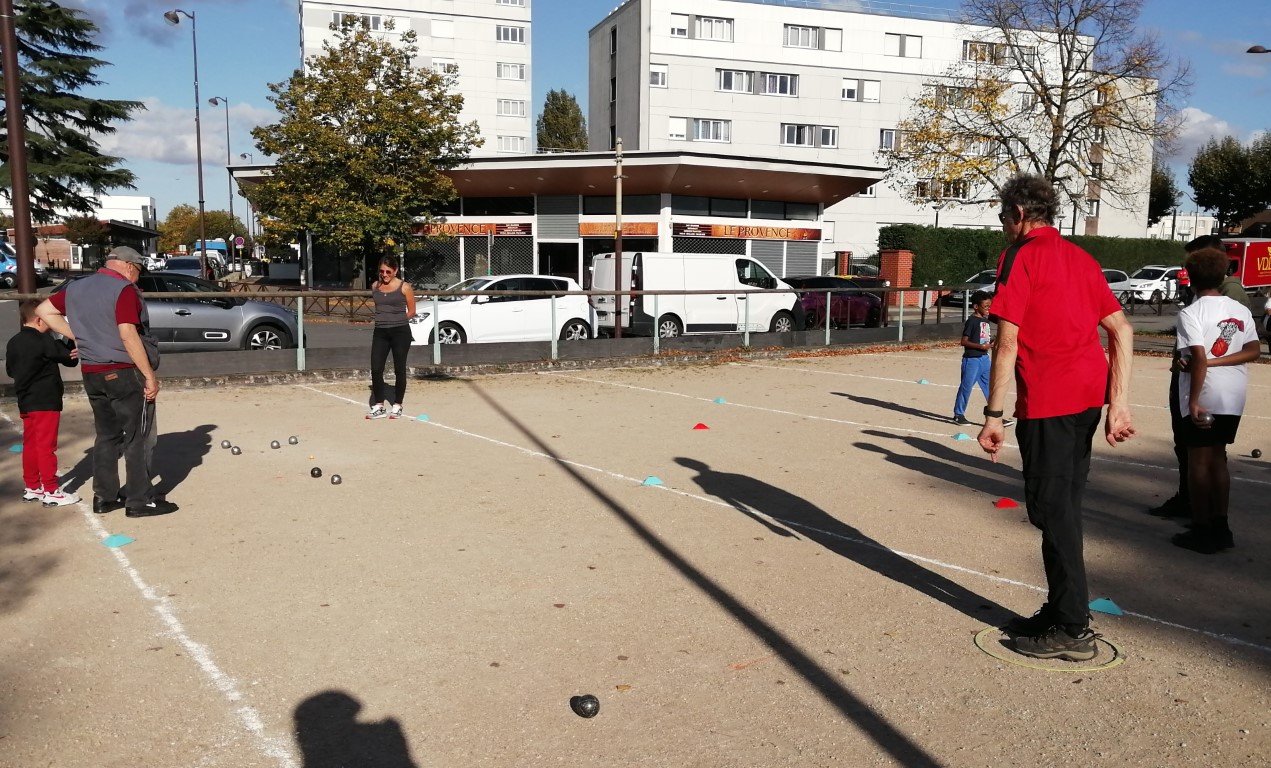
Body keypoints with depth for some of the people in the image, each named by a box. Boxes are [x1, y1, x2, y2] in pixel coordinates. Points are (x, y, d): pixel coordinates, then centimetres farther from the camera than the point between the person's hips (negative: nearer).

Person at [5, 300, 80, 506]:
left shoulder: (13, 342, 8)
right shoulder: (43, 341, -16)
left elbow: (10, 370, 17)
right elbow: (69, 357, -11)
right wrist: (73, 346, 5)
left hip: (25, 402, 8)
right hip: (45, 402, -8)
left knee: (30, 445, 14)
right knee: (46, 446, -4)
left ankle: (32, 487, 21)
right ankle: (51, 491, -1)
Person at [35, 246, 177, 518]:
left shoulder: (76, 288, 11)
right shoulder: (124, 289, -14)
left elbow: (43, 310, 20)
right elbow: (128, 335, -23)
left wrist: (78, 337, 13)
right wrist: (150, 375, -20)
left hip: (92, 374, 8)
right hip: (125, 373, -8)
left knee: (107, 435, 16)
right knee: (139, 437, 0)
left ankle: (104, 497, 20)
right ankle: (140, 501, 2)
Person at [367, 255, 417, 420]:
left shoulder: (404, 287, -5)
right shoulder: (375, 286, 9)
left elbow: (411, 311, 1)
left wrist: (396, 320, 5)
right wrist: (385, 320, 11)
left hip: (400, 332, -4)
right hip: (380, 332, 4)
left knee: (399, 370, 3)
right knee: (376, 369, -2)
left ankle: (397, 406, 14)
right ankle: (379, 407, 7)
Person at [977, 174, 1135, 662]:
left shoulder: (1020, 256, -6)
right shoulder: (1080, 258, 18)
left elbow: (1007, 340, -13)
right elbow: (1122, 328, 12)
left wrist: (993, 414, -12)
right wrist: (1119, 402, 10)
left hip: (1047, 401, -8)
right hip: (1088, 397, 8)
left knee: (1051, 509, 0)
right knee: (1063, 508, 16)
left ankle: (1072, 630, 7)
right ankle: (1061, 613, 26)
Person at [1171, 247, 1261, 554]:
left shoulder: (1190, 313, -12)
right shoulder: (1241, 310, 8)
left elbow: (1199, 359, -20)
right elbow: (1254, 351, 0)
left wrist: (1193, 400, -19)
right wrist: (1215, 362, -6)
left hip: (1204, 397, -6)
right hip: (1234, 397, 6)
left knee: (1199, 461, 3)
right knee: (1218, 459, 16)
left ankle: (1202, 532, 7)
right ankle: (1220, 528, 21)